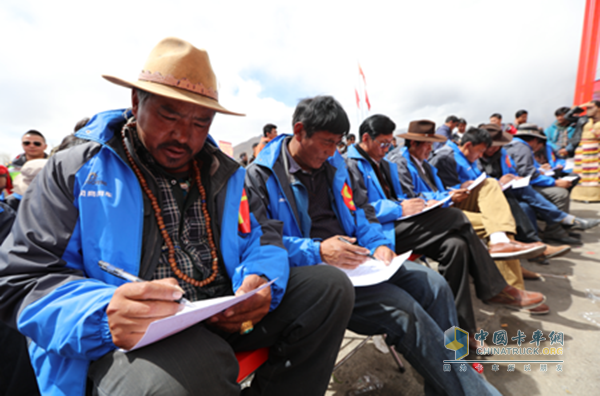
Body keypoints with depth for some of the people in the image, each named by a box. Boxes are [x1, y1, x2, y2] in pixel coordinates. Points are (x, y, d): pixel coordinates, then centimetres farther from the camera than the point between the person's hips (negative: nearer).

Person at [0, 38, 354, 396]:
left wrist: (261, 280, -16)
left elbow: (262, 234, 9)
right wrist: (104, 315, -26)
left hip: (227, 317, 5)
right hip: (133, 339, -4)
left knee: (331, 286, -7)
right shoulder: (75, 172, 0)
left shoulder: (225, 173, 10)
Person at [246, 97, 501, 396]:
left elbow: (358, 211, 17)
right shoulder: (260, 177, -7)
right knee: (402, 308, -23)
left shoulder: (333, 163, 13)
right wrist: (317, 252, -24)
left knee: (434, 286, -7)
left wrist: (379, 244, -2)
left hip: (354, 261, 7)